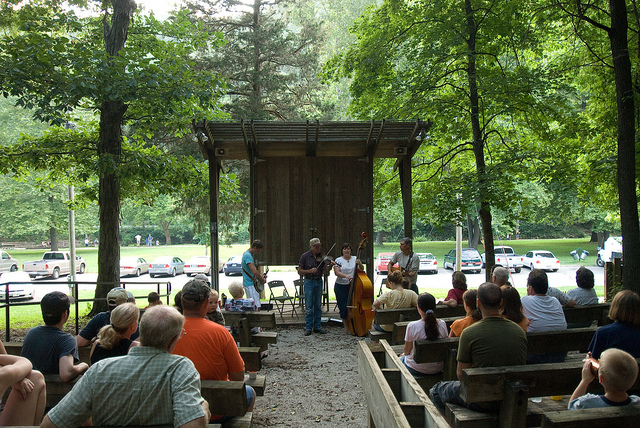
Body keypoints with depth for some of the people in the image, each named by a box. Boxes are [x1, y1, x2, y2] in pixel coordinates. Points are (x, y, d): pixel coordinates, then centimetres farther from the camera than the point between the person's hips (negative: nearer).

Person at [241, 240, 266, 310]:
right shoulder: (247, 255, -18)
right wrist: (262, 280, -13)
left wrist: (260, 276, 9)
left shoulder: (251, 255, 14)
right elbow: (254, 271, -27)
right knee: (257, 307, -15)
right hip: (249, 284, -10)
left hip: (252, 283, 10)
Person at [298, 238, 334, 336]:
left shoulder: (321, 257, 6)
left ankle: (317, 327, 16)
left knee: (318, 306, 8)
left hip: (319, 281, 4)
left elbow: (325, 271, 4)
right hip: (309, 281, -4)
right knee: (309, 307, -2)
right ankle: (308, 328, 4)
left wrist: (330, 266, -15)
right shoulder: (305, 256, -4)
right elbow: (299, 271, -4)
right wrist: (309, 271, -18)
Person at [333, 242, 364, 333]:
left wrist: (359, 263, -20)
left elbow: (361, 269, 1)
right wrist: (345, 276, -28)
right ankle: (346, 326, 14)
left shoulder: (355, 259, 7)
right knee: (343, 306, 0)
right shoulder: (338, 260, 1)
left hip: (352, 285, 2)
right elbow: (337, 272, -11)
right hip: (341, 286, -1)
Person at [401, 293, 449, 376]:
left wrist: (404, 354, 15)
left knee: (400, 359, 30)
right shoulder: (442, 324, -11)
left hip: (417, 370, -4)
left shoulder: (412, 326, -22)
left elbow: (407, 350, -9)